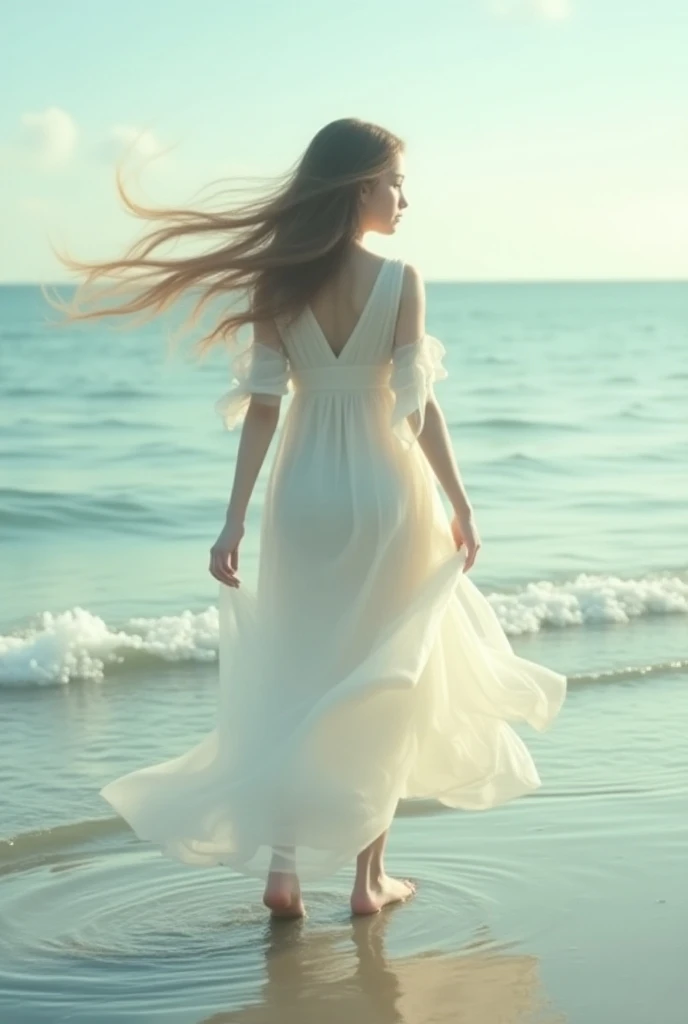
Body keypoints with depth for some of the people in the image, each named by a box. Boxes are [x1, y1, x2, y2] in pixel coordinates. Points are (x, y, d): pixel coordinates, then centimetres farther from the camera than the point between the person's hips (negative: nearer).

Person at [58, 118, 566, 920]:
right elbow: (419, 405, -12)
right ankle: (369, 878, 14)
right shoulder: (400, 281, -10)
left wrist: (235, 520, -2)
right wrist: (460, 505, -3)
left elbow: (262, 406, -4)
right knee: (382, 685, 11)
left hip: (303, 492, 2)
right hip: (384, 491, -2)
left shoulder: (278, 283, -2)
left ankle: (281, 868, 6)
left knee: (294, 680, 12)